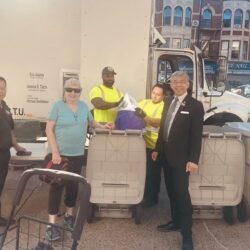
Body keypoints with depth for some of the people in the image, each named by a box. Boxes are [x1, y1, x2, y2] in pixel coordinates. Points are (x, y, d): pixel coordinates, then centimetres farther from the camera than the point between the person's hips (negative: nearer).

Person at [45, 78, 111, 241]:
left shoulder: (83, 106, 6)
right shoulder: (58, 106, -7)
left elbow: (91, 122, 22)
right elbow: (49, 129, -9)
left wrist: (103, 126, 2)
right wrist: (55, 152, -15)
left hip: (77, 154, 4)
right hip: (59, 154, -4)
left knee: (73, 185, 14)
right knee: (57, 186, -3)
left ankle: (69, 215, 33)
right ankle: (52, 223, 6)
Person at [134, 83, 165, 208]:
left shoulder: (164, 107, -8)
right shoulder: (144, 102, 11)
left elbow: (158, 122, -22)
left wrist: (144, 116, -35)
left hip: (154, 145, -5)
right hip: (141, 143, 5)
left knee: (152, 173, 7)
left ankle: (151, 198, 22)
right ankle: (142, 195, 30)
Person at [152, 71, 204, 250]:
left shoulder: (195, 105, -10)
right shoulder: (169, 101, 10)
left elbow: (197, 135, -14)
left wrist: (193, 160, -19)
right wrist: (157, 149, 15)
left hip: (181, 158, -6)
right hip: (167, 155, 7)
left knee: (182, 194, -3)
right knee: (171, 192, 16)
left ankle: (187, 235, 8)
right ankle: (176, 222, 33)